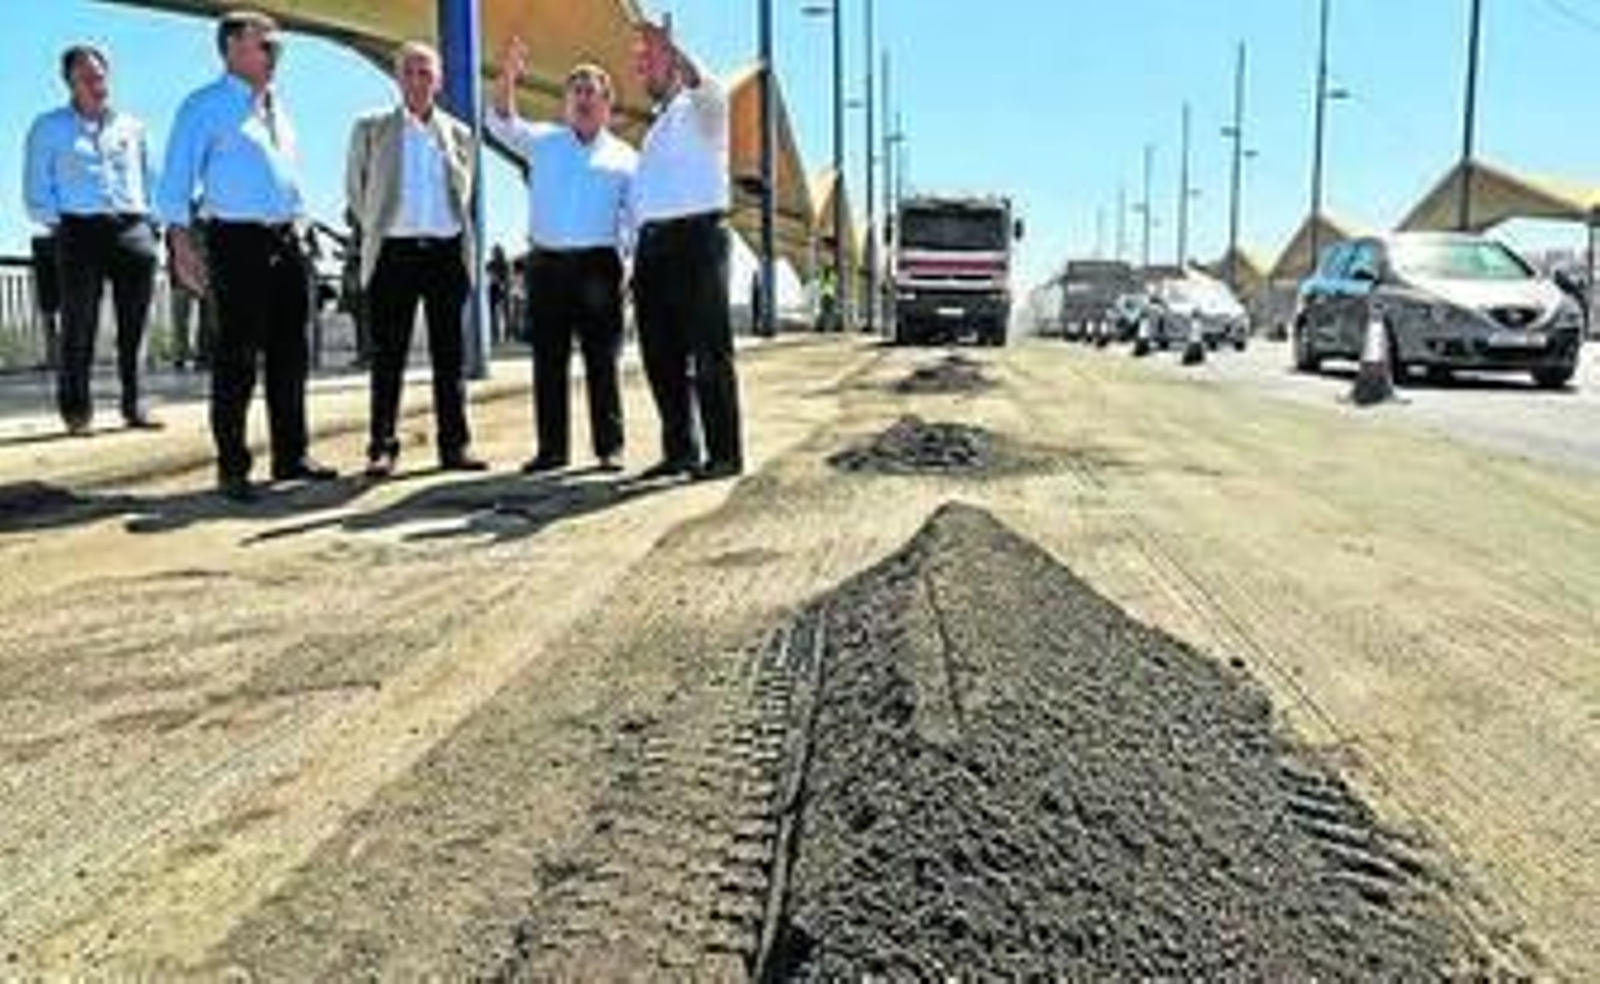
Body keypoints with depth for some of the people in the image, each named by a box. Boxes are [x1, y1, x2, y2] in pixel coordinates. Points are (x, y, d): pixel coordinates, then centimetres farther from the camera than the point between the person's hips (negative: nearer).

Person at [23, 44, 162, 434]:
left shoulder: (132, 127, 20)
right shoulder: (49, 128, 14)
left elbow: (150, 181, 21)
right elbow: (36, 190, 11)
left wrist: (148, 222, 8)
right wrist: (56, 225, -2)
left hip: (133, 230, 2)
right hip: (80, 230, -2)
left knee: (134, 328, 0)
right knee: (79, 327, -7)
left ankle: (133, 406, 6)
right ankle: (75, 410, -2)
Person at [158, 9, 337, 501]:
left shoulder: (277, 108, 17)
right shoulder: (205, 106, -2)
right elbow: (176, 181, -6)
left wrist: (298, 228, 15)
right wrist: (182, 247, -15)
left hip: (285, 242, 7)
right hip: (238, 240, -6)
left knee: (289, 354, 9)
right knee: (236, 358, -4)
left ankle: (292, 456, 18)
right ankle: (232, 468, 3)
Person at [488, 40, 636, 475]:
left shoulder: (624, 157, 9)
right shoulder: (544, 141, 12)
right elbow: (502, 124, -2)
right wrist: (508, 77, -19)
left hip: (597, 264, -2)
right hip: (547, 263, 2)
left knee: (602, 359, 0)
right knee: (548, 360, 3)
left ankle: (609, 447, 6)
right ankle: (552, 448, 9)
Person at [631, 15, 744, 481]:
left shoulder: (700, 110, 5)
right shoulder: (657, 126, 26)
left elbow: (704, 84, -22)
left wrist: (669, 47, -36)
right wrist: (639, 262, 17)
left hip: (696, 236, -8)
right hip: (653, 242, 8)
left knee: (709, 353, -7)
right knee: (661, 354, 6)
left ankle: (724, 454, -4)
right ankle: (678, 451, 14)